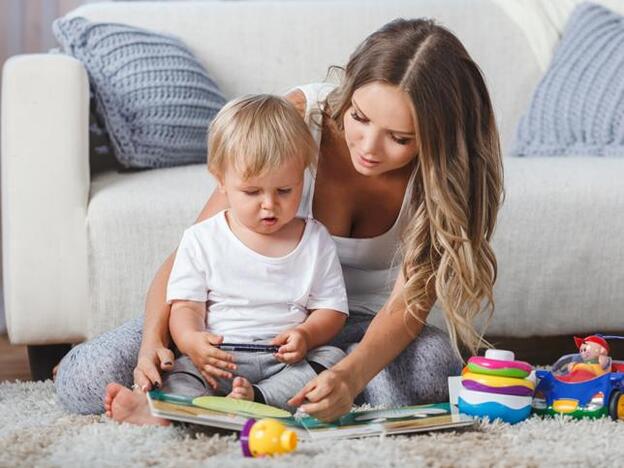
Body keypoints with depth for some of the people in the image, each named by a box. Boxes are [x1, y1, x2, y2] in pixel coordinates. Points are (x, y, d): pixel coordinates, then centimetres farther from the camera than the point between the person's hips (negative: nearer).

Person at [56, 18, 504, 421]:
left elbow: (408, 304, -25)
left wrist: (350, 374, -46)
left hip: (360, 325, 2)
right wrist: (154, 336, -36)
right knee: (86, 379, -21)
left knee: (435, 368, -36)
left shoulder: (445, 170, -18)